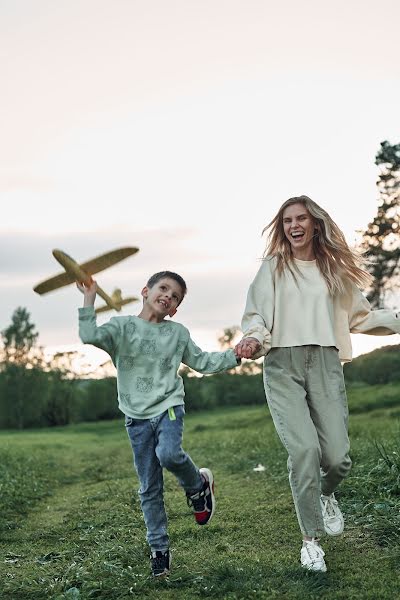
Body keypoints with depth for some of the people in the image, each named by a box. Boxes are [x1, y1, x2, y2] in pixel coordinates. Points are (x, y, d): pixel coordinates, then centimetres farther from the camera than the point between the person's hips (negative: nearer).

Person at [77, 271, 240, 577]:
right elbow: (90, 336, -18)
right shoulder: (123, 326, -1)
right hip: (137, 417, 0)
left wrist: (234, 356, 5)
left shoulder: (178, 333, 6)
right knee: (149, 488, 4)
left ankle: (199, 485, 0)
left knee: (168, 454, -31)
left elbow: (202, 362, 15)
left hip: (168, 407, 0)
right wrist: (89, 299, -23)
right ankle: (159, 548, 17)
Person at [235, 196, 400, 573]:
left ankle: (327, 495, 31)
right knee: (304, 449, -17)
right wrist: (253, 339, -13)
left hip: (325, 364, 2)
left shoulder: (335, 268, 13)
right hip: (283, 365, -2)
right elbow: (255, 315, 7)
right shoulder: (273, 267, 8)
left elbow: (358, 316, 19)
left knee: (337, 456, -7)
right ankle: (311, 539, 0)